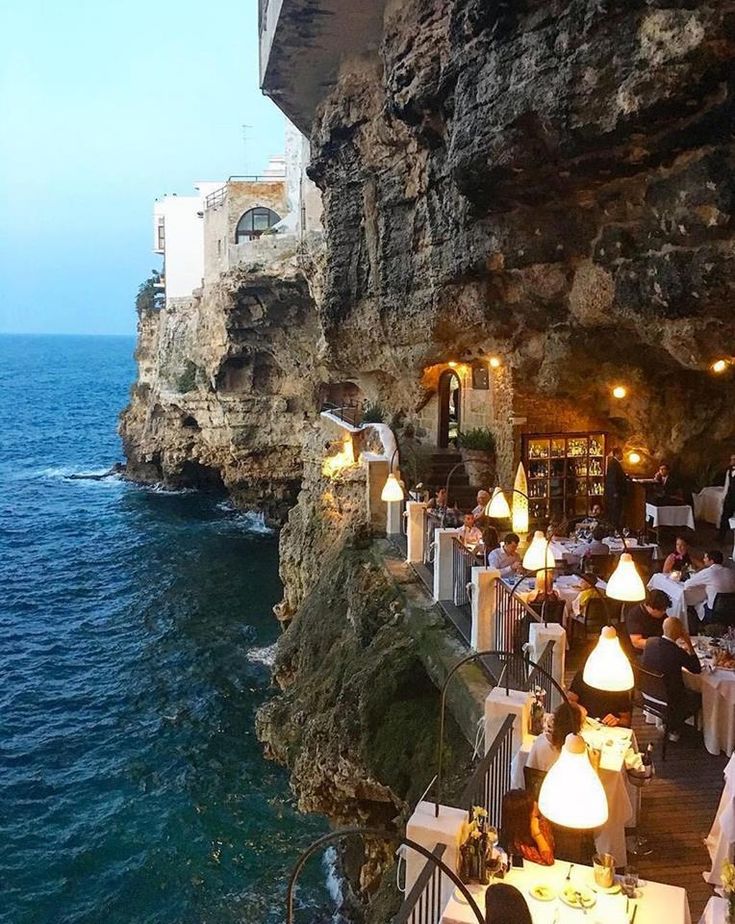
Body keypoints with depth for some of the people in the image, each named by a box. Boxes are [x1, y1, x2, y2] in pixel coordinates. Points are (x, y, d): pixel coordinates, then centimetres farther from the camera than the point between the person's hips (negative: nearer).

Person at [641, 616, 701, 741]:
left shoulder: (650, 642, -10)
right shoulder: (678, 652, -28)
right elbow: (697, 669, -13)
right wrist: (689, 645, -13)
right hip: (668, 698, -6)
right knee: (697, 698, 22)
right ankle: (673, 728, 22)